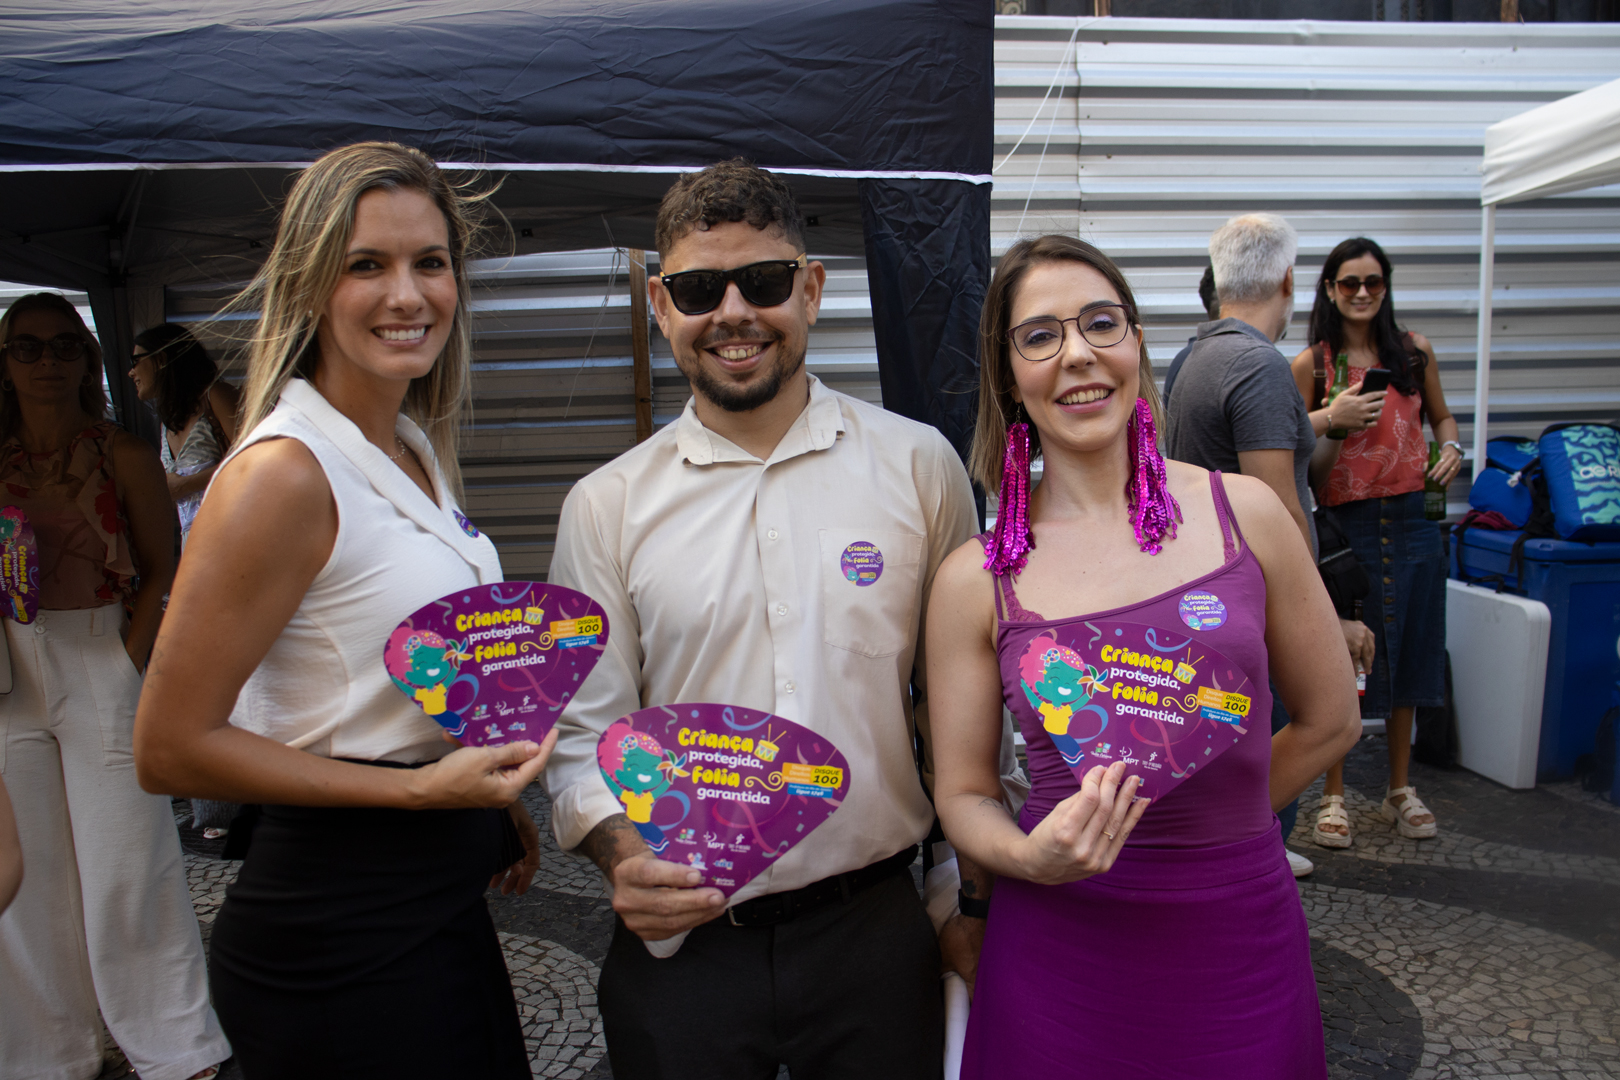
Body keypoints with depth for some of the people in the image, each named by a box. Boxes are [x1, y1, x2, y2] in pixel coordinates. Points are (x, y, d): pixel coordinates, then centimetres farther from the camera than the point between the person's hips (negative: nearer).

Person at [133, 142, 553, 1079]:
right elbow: (172, 749, -17)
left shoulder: (419, 448, 5)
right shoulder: (285, 474, -20)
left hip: (440, 899, 8)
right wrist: (421, 788, -21)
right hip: (341, 937, -8)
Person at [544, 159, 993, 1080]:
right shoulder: (607, 507, -2)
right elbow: (584, 732, 2)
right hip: (680, 944, 1)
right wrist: (625, 857, -16)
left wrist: (973, 896, 6)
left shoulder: (920, 466, -4)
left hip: (875, 930, 0)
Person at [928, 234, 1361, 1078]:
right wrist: (1035, 856, -19)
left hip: (1240, 943, 2)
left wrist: (1208, 823, 9)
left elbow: (1330, 719, 7)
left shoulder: (1244, 512, -4)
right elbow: (964, 796, 0)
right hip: (1061, 952, -1)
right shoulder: (975, 581, -7)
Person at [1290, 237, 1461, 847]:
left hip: (1411, 521, 3)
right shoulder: (1311, 364, -2)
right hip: (1345, 523, -3)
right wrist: (1331, 418, -18)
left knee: (1405, 653, 11)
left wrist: (1451, 447, 0)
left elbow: (1441, 416, 20)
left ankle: (1400, 790, 27)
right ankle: (1333, 796, 15)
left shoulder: (1414, 352, 7)